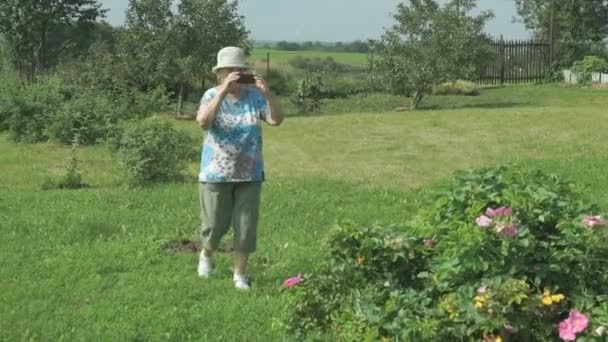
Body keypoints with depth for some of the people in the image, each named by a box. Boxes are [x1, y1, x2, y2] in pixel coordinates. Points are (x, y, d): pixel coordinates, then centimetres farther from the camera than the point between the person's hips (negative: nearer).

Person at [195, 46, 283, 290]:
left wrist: (267, 94, -27)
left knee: (246, 225, 3)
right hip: (216, 174, -1)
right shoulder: (212, 95, -6)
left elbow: (276, 120, -13)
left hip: (249, 174, 2)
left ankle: (240, 274, 17)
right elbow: (202, 122, -25)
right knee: (216, 224, 8)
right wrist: (223, 91, -32)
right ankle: (206, 256, 39)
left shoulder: (255, 96, -2)